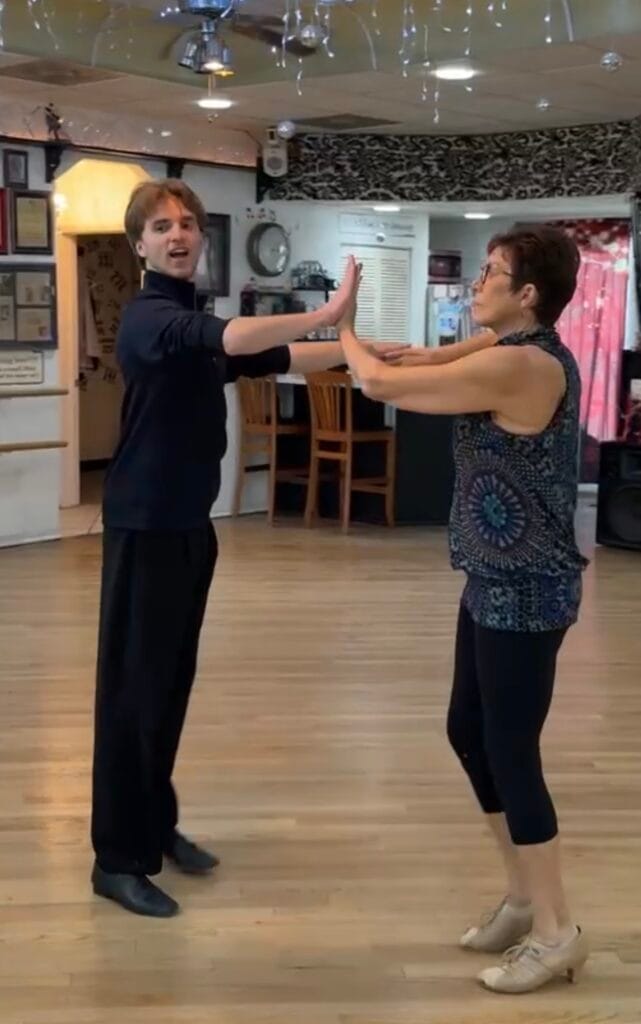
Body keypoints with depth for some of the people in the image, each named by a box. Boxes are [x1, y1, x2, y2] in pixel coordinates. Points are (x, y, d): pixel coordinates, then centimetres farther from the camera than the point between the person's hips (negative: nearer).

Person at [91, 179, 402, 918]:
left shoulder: (193, 324, 16)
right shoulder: (150, 317, -14)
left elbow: (272, 359, 15)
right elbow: (233, 340, -32)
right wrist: (326, 314, -35)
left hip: (189, 525, 9)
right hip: (144, 528, -9)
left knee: (173, 681, 14)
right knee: (132, 687, -4)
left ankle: (156, 826, 27)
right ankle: (117, 859, 3)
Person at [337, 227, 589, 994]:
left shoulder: (517, 366, -23)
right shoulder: (518, 350, 7)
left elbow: (382, 386, -18)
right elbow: (424, 361, 14)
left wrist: (345, 331, 1)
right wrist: (351, 333, 6)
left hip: (525, 591, -10)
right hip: (497, 582, 10)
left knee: (510, 750, 0)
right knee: (468, 732, 17)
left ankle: (555, 931, 16)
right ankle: (524, 895, 31)